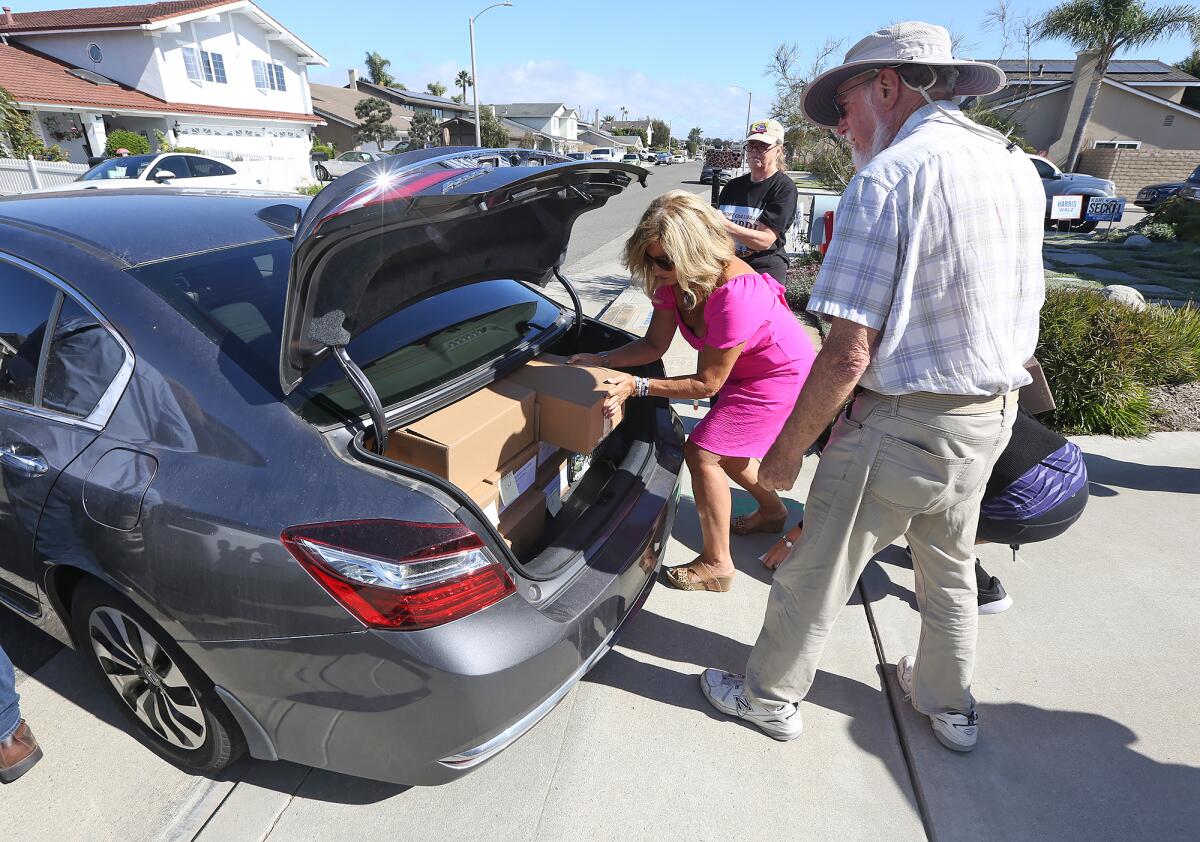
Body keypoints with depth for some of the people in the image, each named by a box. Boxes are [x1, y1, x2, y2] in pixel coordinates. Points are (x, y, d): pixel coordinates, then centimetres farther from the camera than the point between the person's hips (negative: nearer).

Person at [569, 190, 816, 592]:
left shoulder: (734, 295, -39)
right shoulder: (673, 277, -13)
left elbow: (706, 383, -30)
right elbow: (654, 344, -5)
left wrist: (636, 386, -31)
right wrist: (601, 360, -17)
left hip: (781, 377, -9)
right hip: (747, 370, 9)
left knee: (702, 451, -12)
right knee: (723, 448, 20)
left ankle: (716, 564, 3)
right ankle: (773, 511, 47)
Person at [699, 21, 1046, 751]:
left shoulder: (886, 179, -19)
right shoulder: (1020, 170, 7)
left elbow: (848, 355, -24)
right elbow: (1021, 307, 14)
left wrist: (790, 446, -12)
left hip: (902, 425, -8)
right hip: (992, 417, 8)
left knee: (817, 574, 10)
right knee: (951, 570, 26)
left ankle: (770, 697, 32)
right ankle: (951, 708, 46)